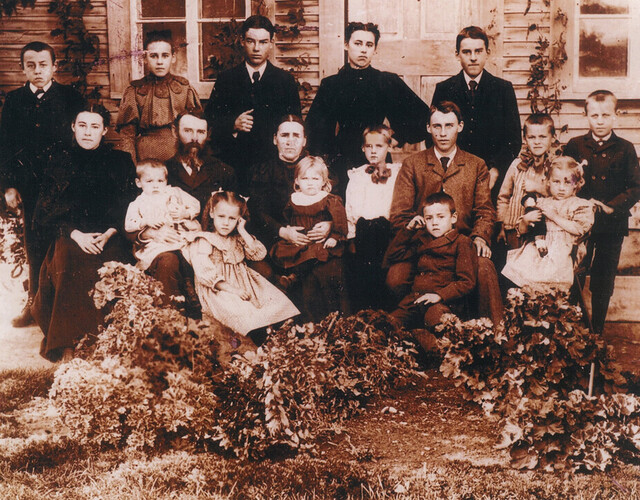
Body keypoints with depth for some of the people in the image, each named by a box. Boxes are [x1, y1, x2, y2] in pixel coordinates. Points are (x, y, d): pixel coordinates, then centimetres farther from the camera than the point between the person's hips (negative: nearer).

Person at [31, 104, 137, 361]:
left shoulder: (121, 161, 12)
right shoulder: (61, 162, 12)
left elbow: (129, 207, 7)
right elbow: (47, 210, 7)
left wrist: (108, 234, -10)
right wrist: (75, 234, -9)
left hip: (110, 237, 0)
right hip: (70, 236, 0)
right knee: (69, 260, -32)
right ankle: (66, 342, -24)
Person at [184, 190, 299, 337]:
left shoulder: (238, 239, 15)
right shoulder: (204, 242, -6)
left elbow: (260, 254, 3)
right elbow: (206, 274, -16)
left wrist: (243, 232, -1)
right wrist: (232, 289, -22)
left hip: (244, 283, 7)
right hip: (219, 290, -7)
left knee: (277, 300, -10)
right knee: (241, 312, -35)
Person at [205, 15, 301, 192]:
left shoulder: (285, 79, 10)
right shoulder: (226, 78, 10)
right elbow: (210, 117, 8)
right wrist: (233, 124, -10)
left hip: (273, 163, 0)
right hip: (234, 164, 0)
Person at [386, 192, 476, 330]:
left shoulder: (461, 242, 4)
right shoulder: (422, 240, 22)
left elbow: (467, 282, -4)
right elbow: (392, 256, 26)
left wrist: (440, 295, -16)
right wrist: (407, 230, 17)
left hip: (443, 302, -5)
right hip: (415, 299, 5)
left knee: (435, 315, -38)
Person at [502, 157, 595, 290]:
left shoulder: (578, 205, 12)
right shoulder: (542, 203, 22)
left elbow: (578, 229, -5)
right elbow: (522, 230, 22)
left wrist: (555, 216, -7)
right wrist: (526, 220, -1)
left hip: (560, 251, -4)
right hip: (538, 248, 4)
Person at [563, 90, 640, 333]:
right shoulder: (575, 146, 1)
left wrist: (611, 207, -14)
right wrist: (585, 203, -12)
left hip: (612, 225, 0)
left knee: (603, 284, 10)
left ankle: (597, 331, 24)